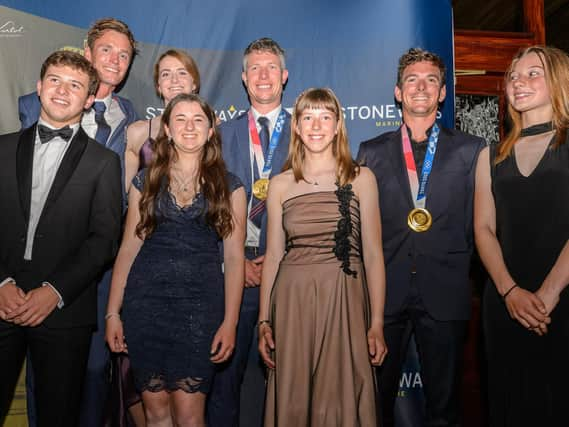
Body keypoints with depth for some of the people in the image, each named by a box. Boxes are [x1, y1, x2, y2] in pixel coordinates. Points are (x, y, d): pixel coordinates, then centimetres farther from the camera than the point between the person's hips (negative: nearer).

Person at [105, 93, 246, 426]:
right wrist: (113, 312, 3)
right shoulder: (146, 181, 8)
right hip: (146, 301, 2)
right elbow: (129, 247, 8)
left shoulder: (228, 186, 4)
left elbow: (234, 256, 1)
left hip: (200, 302, -1)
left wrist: (230, 322, -6)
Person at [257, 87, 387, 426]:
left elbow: (373, 253, 1)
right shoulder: (280, 184, 7)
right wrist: (264, 321, 5)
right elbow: (273, 255, 8)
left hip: (344, 299, -1)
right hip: (292, 300, 1)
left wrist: (377, 323, -5)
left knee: (341, 399, 6)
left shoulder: (361, 178, 3)